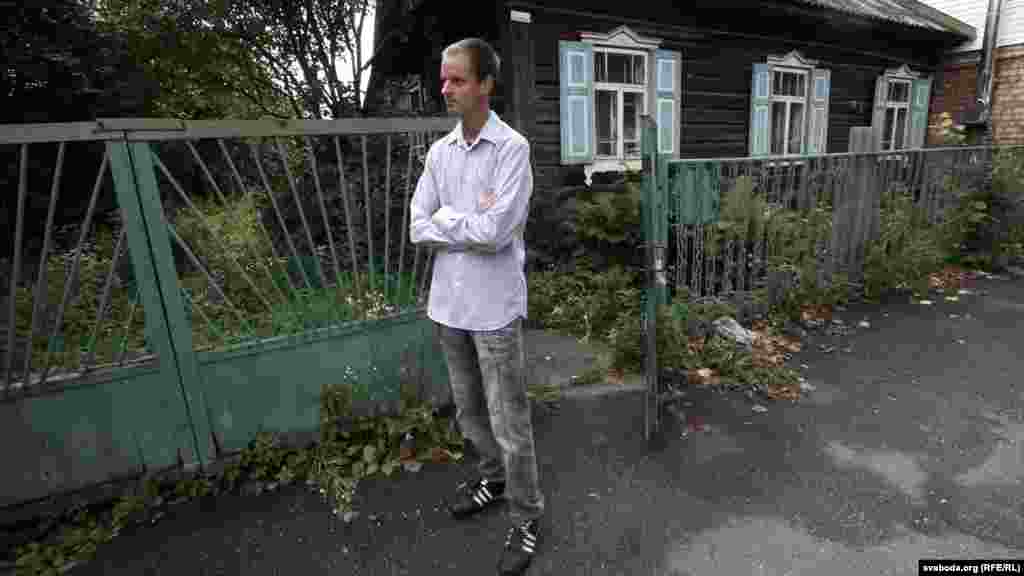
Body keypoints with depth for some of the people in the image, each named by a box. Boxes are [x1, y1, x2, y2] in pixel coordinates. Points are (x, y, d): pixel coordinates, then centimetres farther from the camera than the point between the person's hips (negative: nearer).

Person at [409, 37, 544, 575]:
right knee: (469, 410, 21)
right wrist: (472, 222, -10)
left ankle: (525, 517, 26)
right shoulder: (438, 152, 8)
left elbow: (496, 232, -19)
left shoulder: (512, 148, -9)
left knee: (509, 422, 5)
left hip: (494, 306, -6)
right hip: (449, 300, 6)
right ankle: (494, 477, 45)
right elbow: (417, 228, 1)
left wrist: (446, 217, -5)